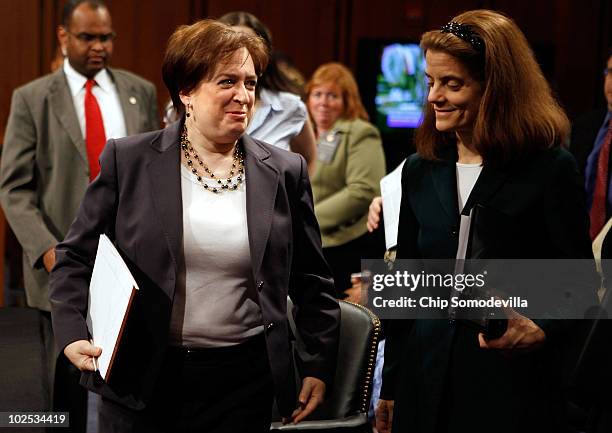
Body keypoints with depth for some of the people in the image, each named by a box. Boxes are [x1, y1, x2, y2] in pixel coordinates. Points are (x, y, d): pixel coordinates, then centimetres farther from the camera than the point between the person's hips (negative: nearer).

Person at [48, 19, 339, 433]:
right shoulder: (127, 161, 0)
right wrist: (72, 334, -12)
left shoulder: (286, 171, 4)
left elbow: (311, 278, 10)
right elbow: (75, 258, 2)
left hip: (244, 383, 1)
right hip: (139, 380, -1)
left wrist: (320, 365, 6)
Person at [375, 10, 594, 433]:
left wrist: (541, 331, -25)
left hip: (513, 387, -4)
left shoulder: (551, 169, -6)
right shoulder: (420, 171, 8)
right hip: (427, 380, 4)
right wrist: (390, 390, 13)